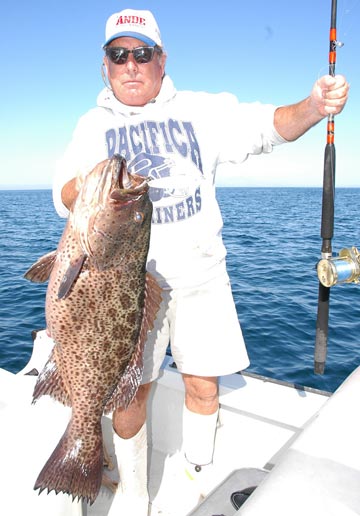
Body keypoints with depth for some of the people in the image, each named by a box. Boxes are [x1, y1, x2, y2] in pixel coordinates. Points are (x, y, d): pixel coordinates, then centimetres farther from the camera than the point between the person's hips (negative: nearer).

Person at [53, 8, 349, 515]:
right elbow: (63, 198, -4)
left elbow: (265, 125, -3)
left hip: (199, 272, 1)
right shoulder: (94, 125, 8)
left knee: (203, 383, 5)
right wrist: (85, 187, -28)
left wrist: (313, 107, -24)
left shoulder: (200, 110, 8)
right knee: (130, 390, 2)